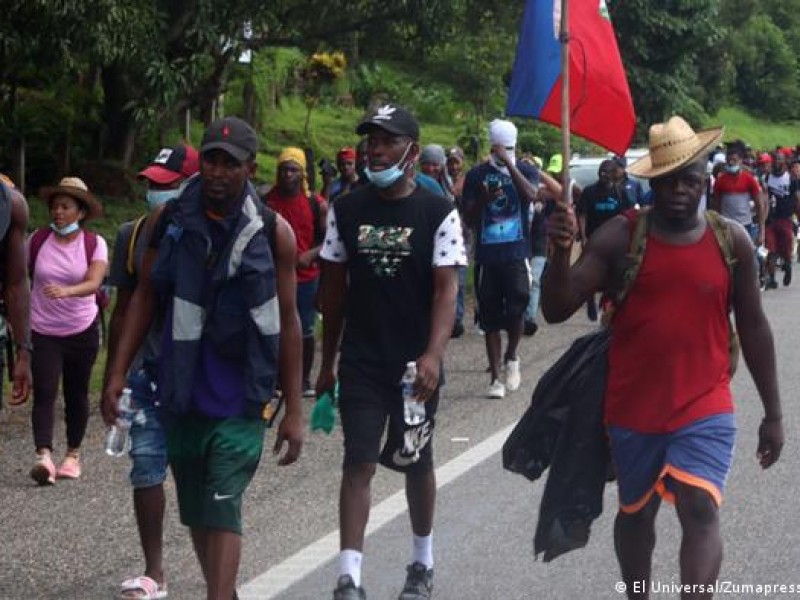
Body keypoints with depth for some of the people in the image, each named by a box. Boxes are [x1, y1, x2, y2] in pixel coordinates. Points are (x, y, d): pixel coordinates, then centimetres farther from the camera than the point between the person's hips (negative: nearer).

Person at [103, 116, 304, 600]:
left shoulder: (273, 233, -5)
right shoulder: (169, 220, 1)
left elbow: (287, 321, -1)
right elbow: (145, 297, 8)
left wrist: (294, 410, -1)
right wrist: (118, 374, 1)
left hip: (241, 400, -3)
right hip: (181, 396, 4)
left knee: (222, 510, -13)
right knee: (196, 513, 14)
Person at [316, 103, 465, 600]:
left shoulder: (438, 213, -7)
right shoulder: (346, 211, 2)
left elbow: (447, 289, -13)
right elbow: (335, 288, 8)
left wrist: (433, 355, -26)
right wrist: (327, 362, 9)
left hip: (415, 364, -1)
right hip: (361, 363, 2)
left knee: (417, 463, 12)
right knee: (358, 462, -5)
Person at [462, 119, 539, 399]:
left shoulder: (525, 171, 6)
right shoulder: (477, 175, 7)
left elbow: (531, 195, -16)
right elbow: (470, 218, 6)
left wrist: (509, 163, -19)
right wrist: (484, 200, -14)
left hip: (517, 253, -1)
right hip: (487, 255, 1)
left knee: (515, 311, -10)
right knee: (490, 318, 4)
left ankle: (511, 358, 18)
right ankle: (495, 377, 11)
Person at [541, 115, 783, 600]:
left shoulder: (732, 240, -1)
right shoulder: (620, 237, -7)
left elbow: (753, 327, 7)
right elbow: (556, 310, -11)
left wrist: (773, 413, 8)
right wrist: (562, 251, -30)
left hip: (705, 409, -1)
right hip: (633, 409, 1)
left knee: (700, 510, -17)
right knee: (636, 513, 17)